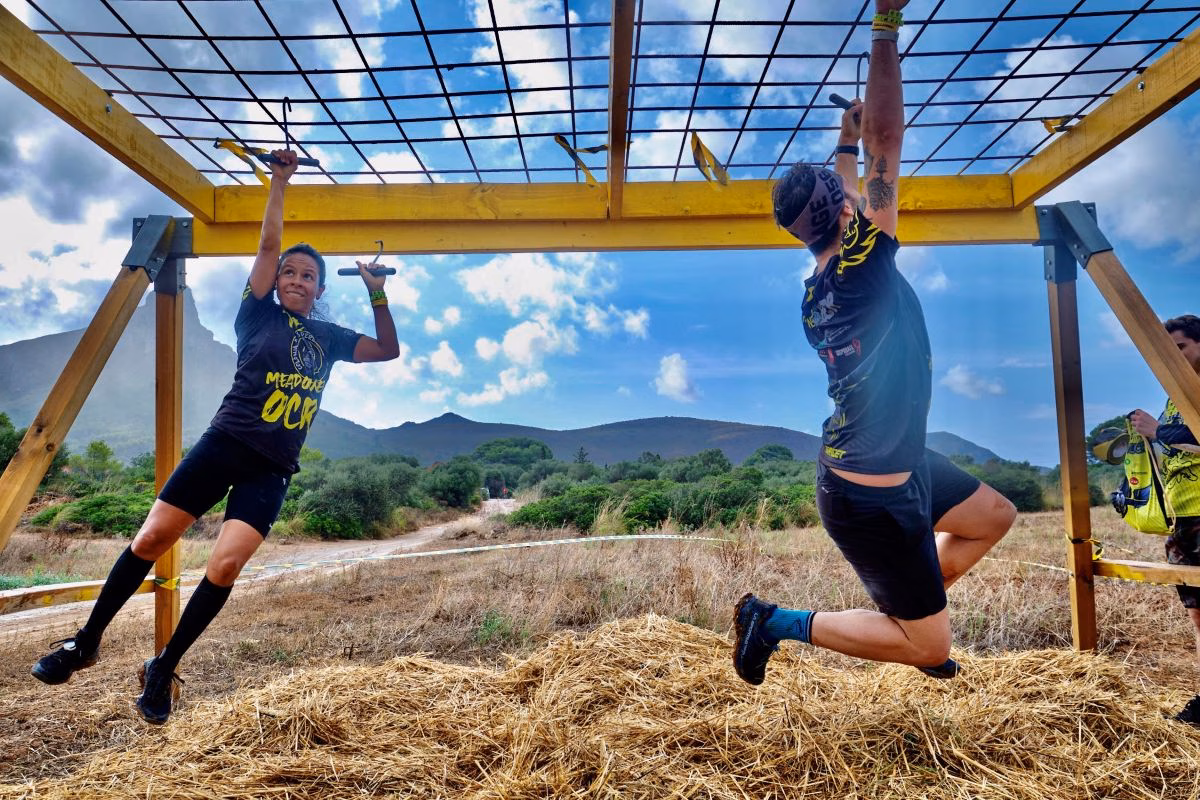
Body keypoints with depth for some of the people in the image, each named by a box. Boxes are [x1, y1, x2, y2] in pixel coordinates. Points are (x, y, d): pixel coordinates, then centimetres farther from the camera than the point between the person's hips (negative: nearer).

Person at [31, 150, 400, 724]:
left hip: (273, 468, 1)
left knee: (224, 566, -13)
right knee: (151, 538, -3)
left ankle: (162, 670, 7)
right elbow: (268, 244, 0)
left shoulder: (329, 338, 15)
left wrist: (378, 294, 14)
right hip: (225, 443, -1)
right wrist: (280, 179, 2)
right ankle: (85, 642, 20)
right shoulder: (259, 315, 7)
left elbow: (388, 350, 21)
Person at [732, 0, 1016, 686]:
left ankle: (908, 602, 31)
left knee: (995, 516, 26)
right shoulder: (861, 265, -22)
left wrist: (846, 145, 31)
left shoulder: (819, 288, 0)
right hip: (872, 498, -9)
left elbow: (842, 200, 22)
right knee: (929, 646, 4)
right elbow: (888, 139, -23)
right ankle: (782, 622, 6)